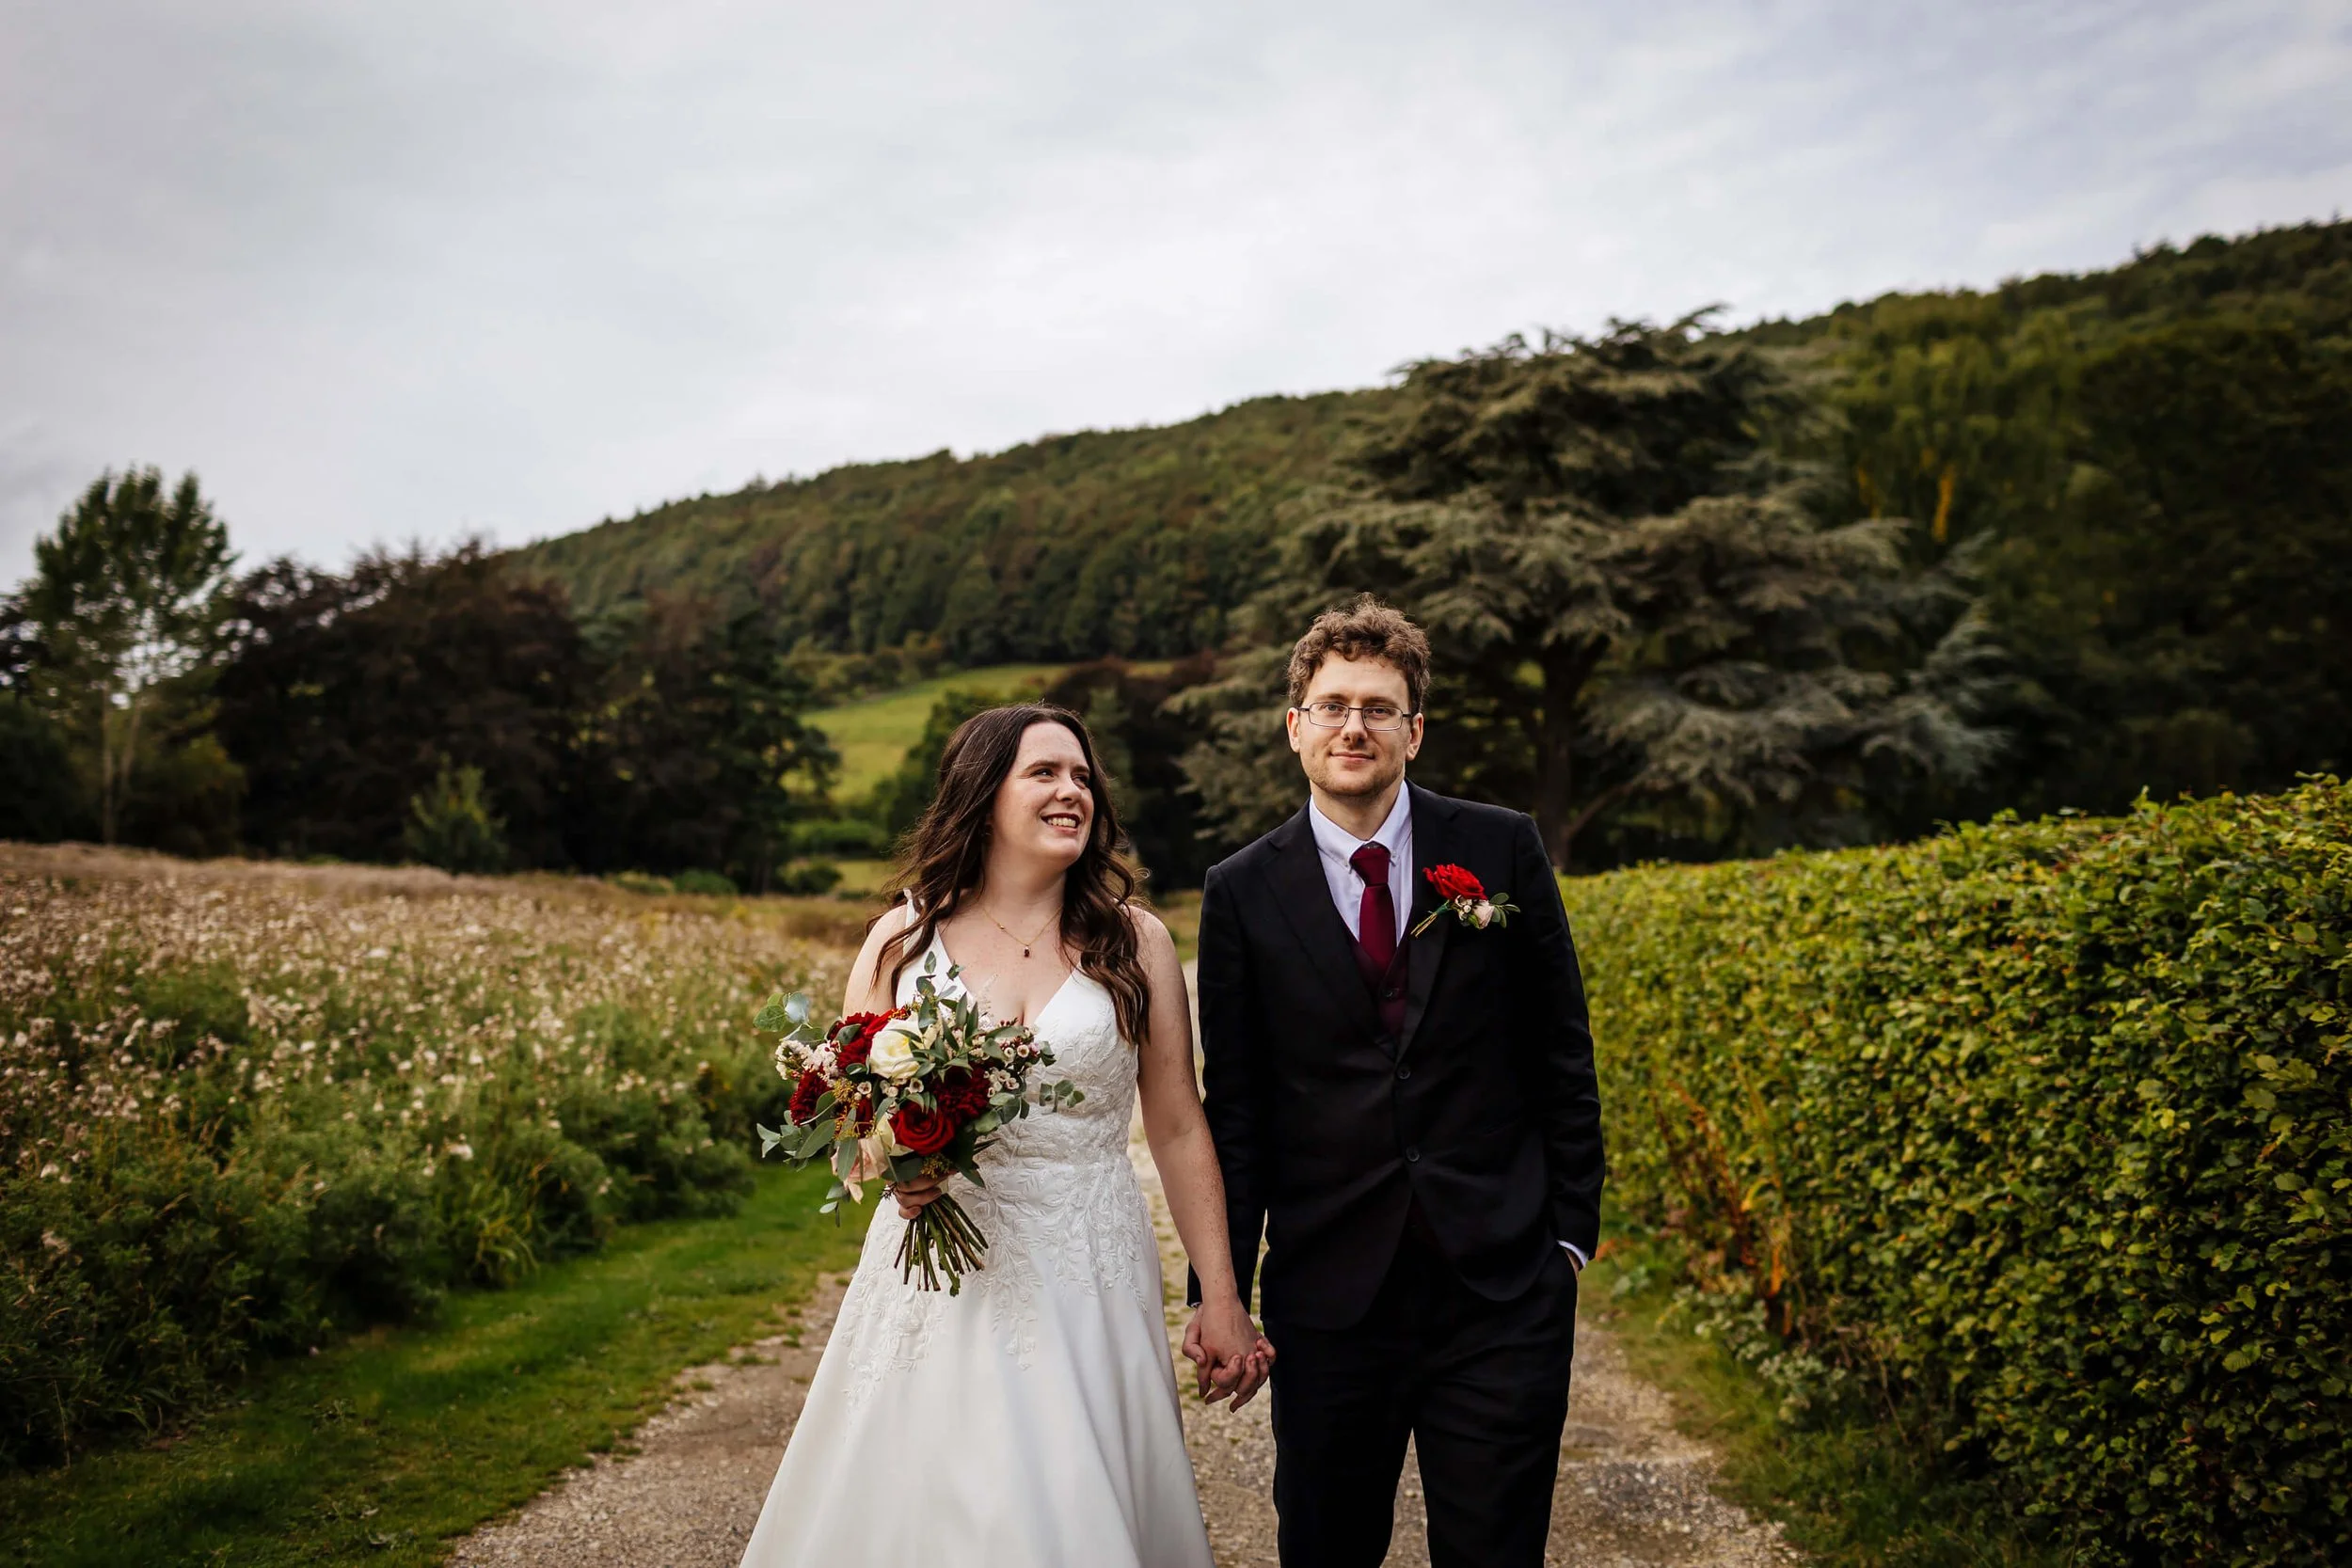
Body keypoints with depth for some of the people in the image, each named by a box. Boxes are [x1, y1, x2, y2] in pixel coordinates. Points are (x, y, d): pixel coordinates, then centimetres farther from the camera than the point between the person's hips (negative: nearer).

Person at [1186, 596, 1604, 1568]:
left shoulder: (1501, 850, 1)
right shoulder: (1244, 893, 0)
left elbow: (1561, 1051, 5)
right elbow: (1235, 1105, 3)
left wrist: (1571, 1231, 3)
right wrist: (1220, 1290, 2)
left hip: (1501, 1284, 0)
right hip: (1327, 1296, 0)